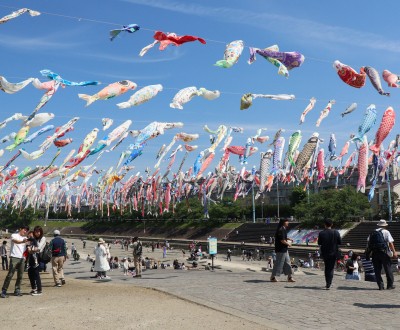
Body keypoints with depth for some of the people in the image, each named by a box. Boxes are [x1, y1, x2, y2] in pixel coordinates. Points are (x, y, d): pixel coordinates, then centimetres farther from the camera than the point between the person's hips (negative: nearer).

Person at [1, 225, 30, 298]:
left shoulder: (25, 238, 18)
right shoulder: (14, 235, -1)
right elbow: (15, 241, -24)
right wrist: (23, 241, -44)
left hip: (22, 258, 6)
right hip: (14, 257, -6)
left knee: (20, 276, 6)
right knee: (10, 275, -10)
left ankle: (17, 290, 14)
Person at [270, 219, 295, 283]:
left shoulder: (283, 229, 12)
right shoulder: (281, 230, -20)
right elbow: (282, 240, -24)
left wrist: (289, 239, 13)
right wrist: (288, 244, -9)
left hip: (284, 249, 10)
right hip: (281, 249, -10)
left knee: (287, 262, 13)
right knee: (279, 263, -3)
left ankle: (290, 277, 19)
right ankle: (273, 277, 6)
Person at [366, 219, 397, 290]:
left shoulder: (373, 233, 13)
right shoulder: (386, 232, 1)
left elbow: (368, 242, 9)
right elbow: (390, 243, -7)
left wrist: (369, 252, 14)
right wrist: (394, 252, -4)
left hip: (374, 253, 3)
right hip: (384, 252, -3)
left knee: (377, 270, 7)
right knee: (388, 269, 8)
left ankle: (380, 286, 6)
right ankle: (390, 285, 11)